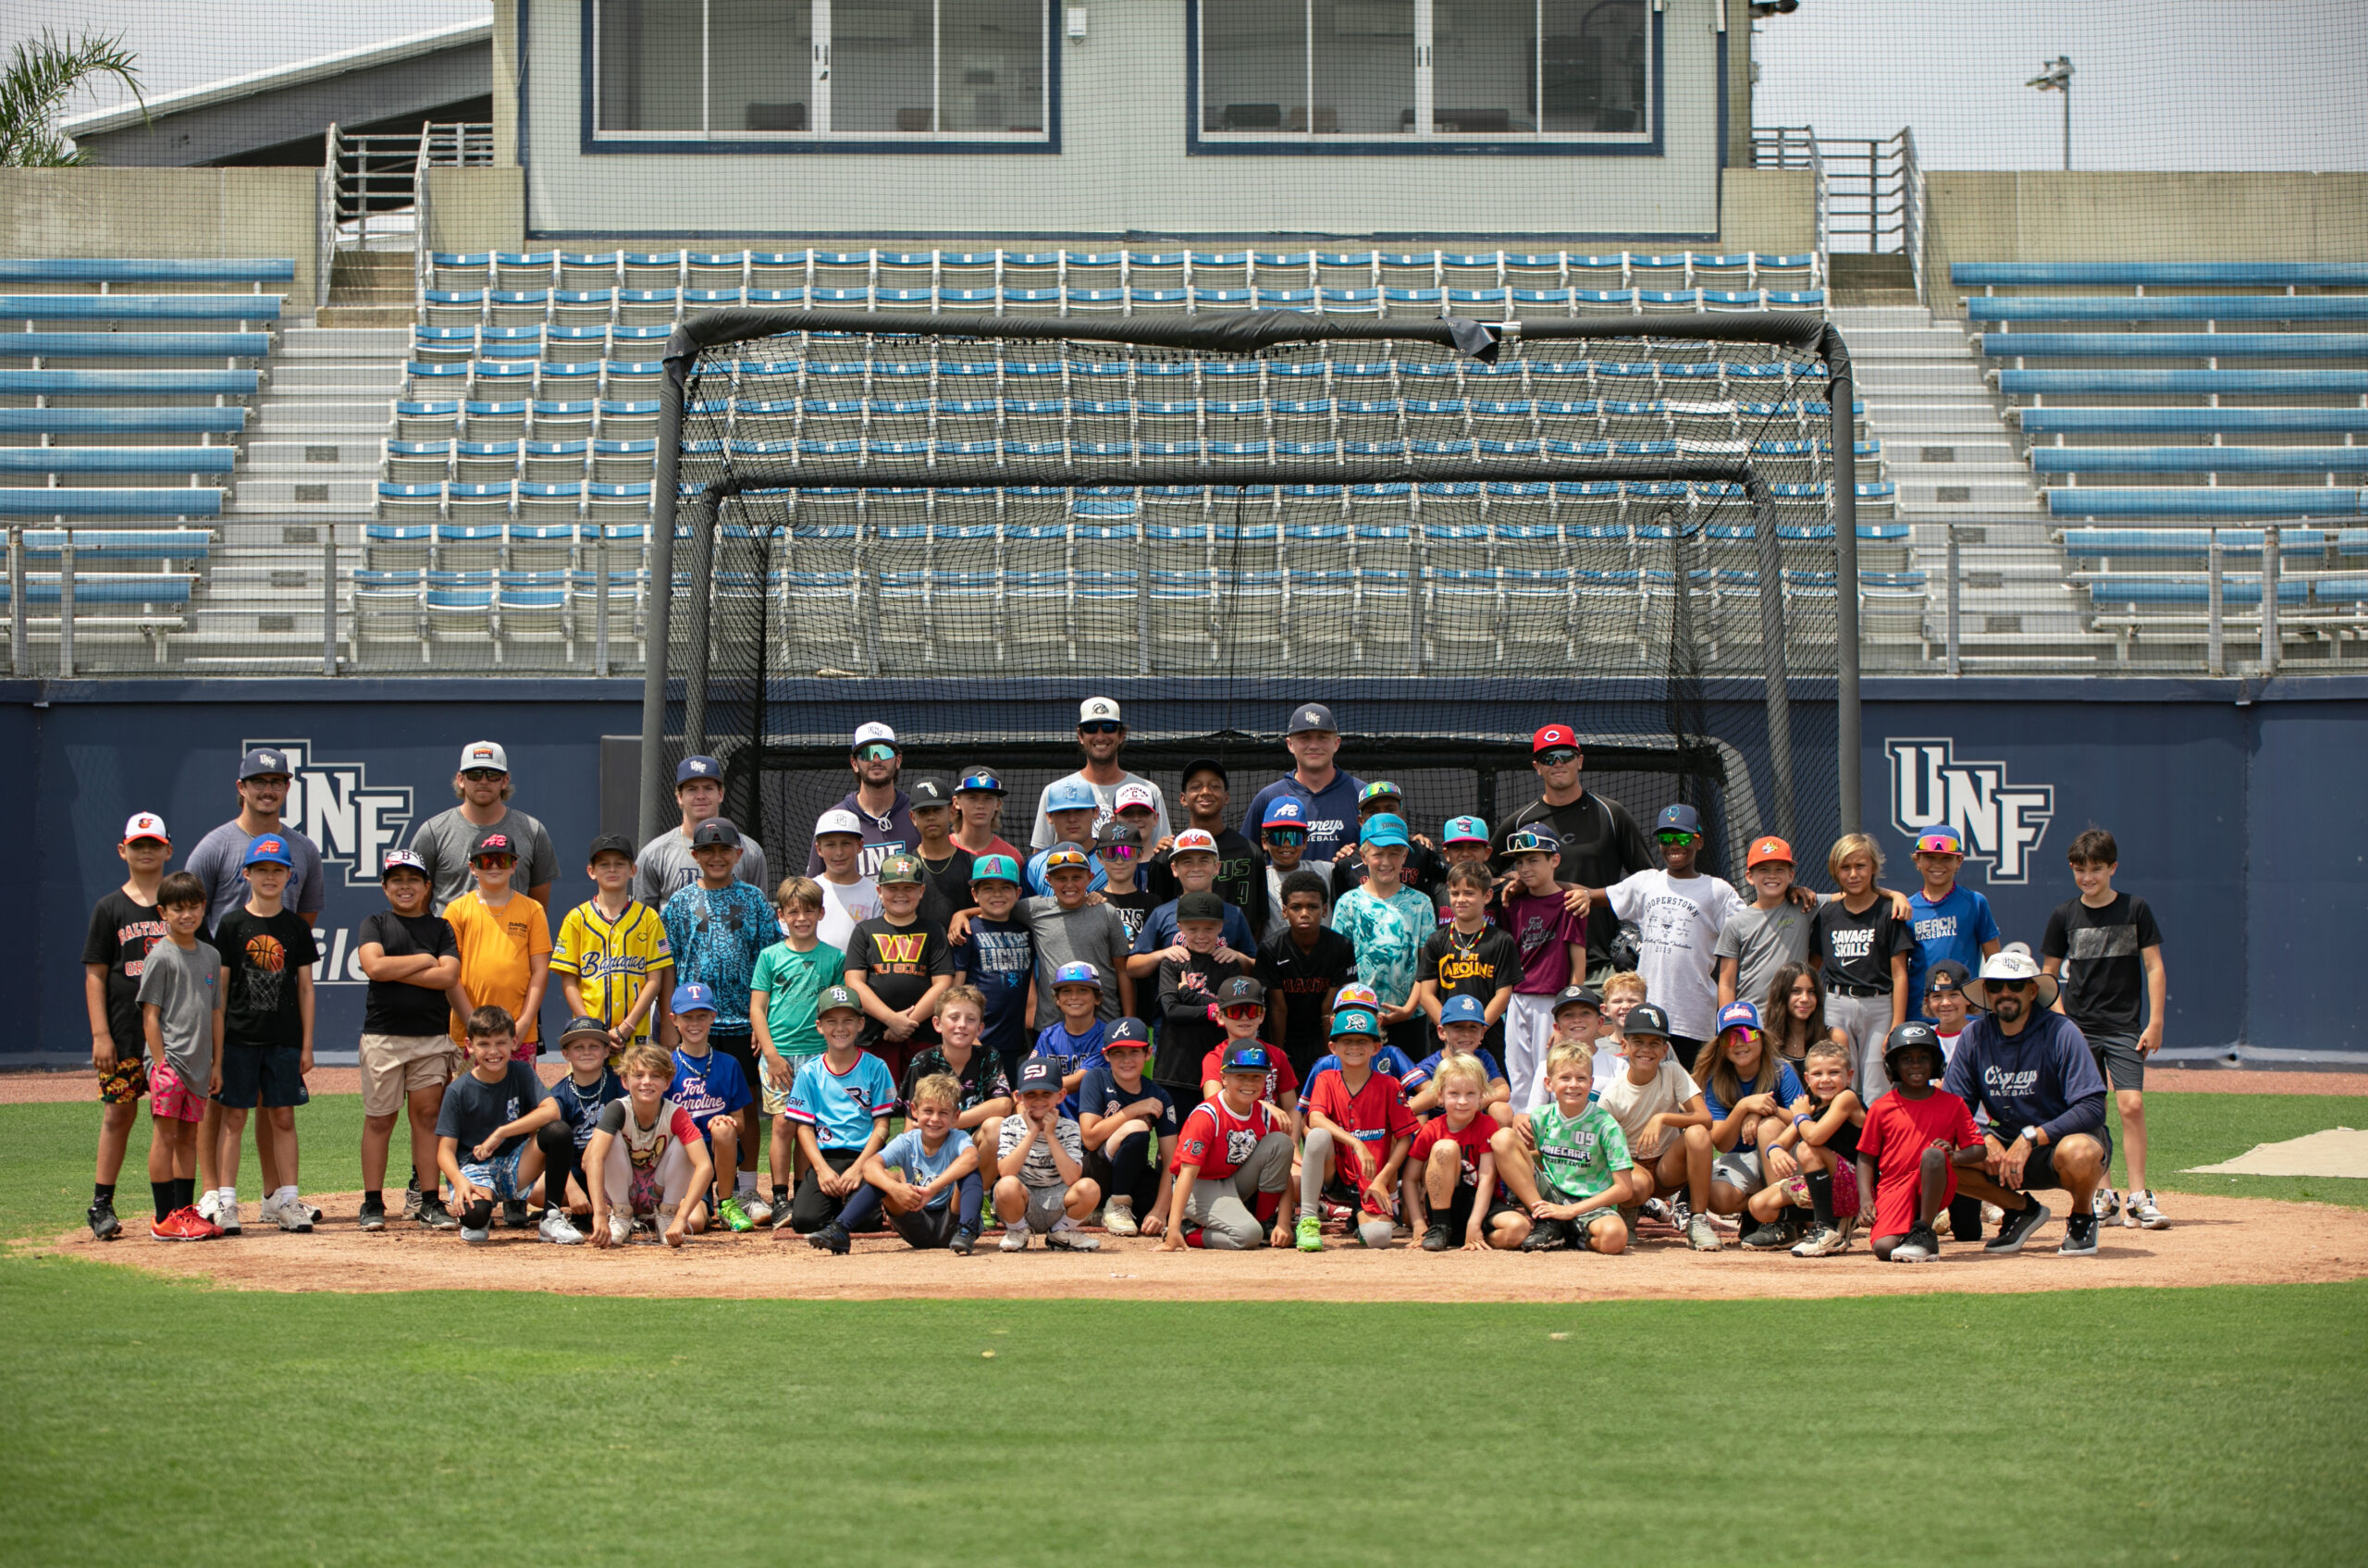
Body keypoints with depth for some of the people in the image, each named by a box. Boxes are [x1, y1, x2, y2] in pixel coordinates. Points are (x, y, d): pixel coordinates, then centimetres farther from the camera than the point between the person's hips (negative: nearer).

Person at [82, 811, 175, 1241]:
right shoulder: (109, 908, 5)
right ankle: (102, 1206, 3)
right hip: (123, 1029, -1)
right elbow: (95, 976, 2)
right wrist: (100, 1035, -6)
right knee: (118, 1113, -2)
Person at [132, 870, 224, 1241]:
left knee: (188, 1136, 10)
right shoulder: (160, 957, -6)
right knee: (165, 1134, -6)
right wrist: (160, 1063, -15)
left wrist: (217, 1063, 13)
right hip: (168, 1058, -6)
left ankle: (185, 1211, 14)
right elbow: (150, 1014, -9)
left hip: (198, 1063, 6)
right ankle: (165, 1218, -5)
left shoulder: (210, 956, 13)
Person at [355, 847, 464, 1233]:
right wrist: (424, 961, -5)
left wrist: (396, 971, -9)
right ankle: (373, 1203, 4)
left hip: (432, 1036, 1)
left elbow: (448, 976, -5)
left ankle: (428, 1201, 3)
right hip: (383, 1035, -1)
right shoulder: (375, 924, 7)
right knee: (379, 1118, -1)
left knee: (427, 1114, 0)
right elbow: (374, 966, -12)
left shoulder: (440, 929, 11)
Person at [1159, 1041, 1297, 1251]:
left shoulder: (1265, 1117, -2)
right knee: (1247, 1234, -33)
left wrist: (1283, 1223, -13)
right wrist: (1174, 1230, -36)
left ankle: (1266, 1223, -2)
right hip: (1201, 1188, -7)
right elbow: (1188, 1172, -28)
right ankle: (1187, 1232, -5)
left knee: (1280, 1141, -12)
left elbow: (1284, 1175, 0)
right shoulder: (1206, 1116, -21)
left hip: (1236, 1183, 7)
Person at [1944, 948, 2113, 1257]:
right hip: (2007, 1144, 5)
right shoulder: (1973, 1037, -3)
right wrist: (1986, 1140, -22)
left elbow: (2092, 1108, -23)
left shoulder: (2061, 1032, -16)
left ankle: (2082, 1218, -3)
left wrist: (2031, 1138, -31)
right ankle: (2022, 1209, 6)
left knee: (2077, 1152, -40)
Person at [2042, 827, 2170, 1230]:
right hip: (2080, 1029, 2)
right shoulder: (2064, 916, 5)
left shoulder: (2134, 909, 1)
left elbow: (2154, 967, 2)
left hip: (2124, 1027, -2)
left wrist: (2155, 1022, -5)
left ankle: (2138, 1197, -8)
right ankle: (2103, 1196, 10)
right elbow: (2048, 975, 11)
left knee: (2131, 1104, -12)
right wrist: (2060, 1019, -2)